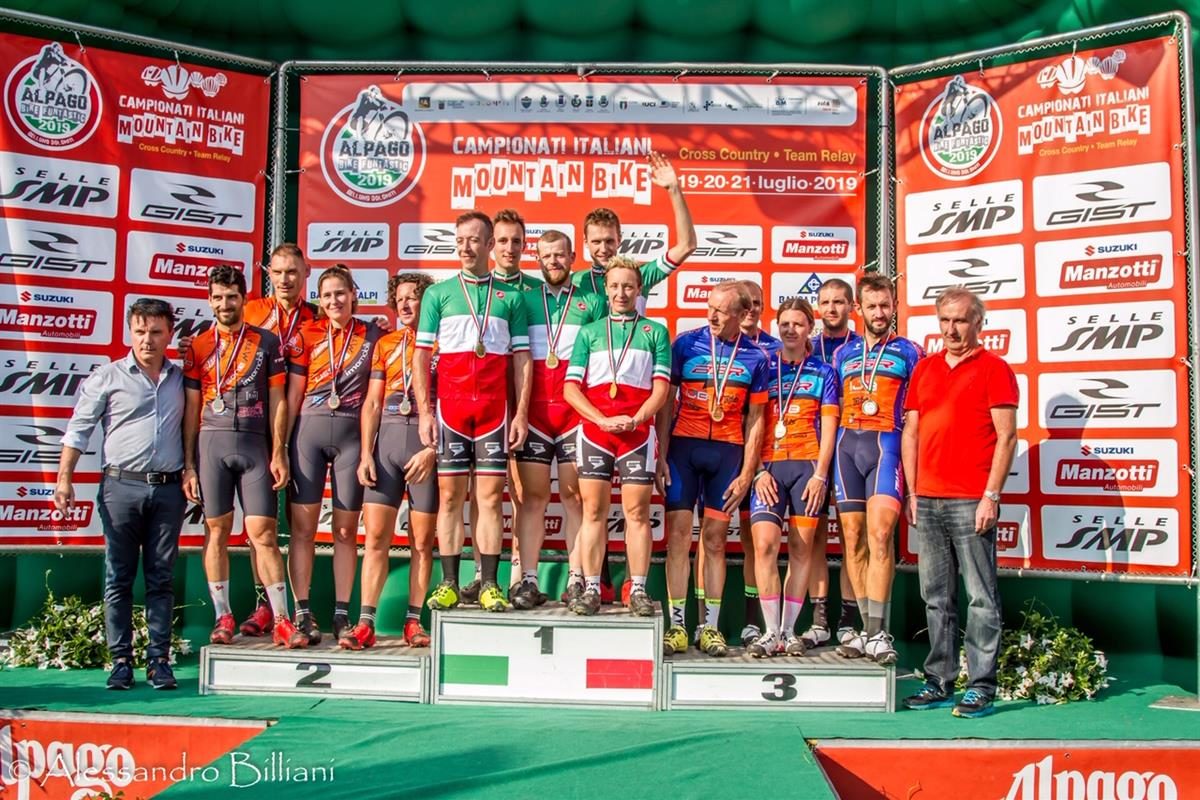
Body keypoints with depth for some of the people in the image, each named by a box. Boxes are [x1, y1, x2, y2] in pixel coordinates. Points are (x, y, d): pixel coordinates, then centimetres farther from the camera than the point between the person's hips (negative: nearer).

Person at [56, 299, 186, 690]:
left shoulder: (180, 379, 12)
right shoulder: (108, 377, 4)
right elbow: (78, 429, 4)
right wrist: (64, 478, -3)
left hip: (168, 489, 2)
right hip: (122, 485, -2)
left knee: (161, 579, 4)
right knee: (119, 578, 2)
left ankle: (158, 659, 9)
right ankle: (121, 660, 9)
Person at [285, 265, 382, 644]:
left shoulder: (372, 335, 7)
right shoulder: (307, 335, 7)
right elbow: (293, 394, 6)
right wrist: (280, 446, 1)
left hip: (352, 433, 0)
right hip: (309, 431, 0)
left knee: (346, 529, 4)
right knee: (303, 526, -1)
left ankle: (341, 613, 10)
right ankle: (302, 612, 5)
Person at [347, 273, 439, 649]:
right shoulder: (385, 344, 17)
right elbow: (372, 403, 13)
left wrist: (432, 449, -14)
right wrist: (366, 454, 3)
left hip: (428, 440, -3)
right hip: (387, 437, 3)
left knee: (422, 539, 1)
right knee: (375, 535, -3)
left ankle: (413, 621, 7)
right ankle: (366, 622, -2)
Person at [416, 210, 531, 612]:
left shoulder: (511, 297, 10)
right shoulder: (438, 293, 9)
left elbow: (522, 359, 8)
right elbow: (421, 355, 5)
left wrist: (522, 413, 0)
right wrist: (424, 411, -4)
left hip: (495, 408, 0)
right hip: (449, 406, 0)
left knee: (491, 496, 0)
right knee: (450, 496, 3)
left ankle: (489, 586, 5)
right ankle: (449, 584, 9)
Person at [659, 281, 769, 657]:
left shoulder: (755, 357, 4)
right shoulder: (687, 343, 1)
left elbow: (755, 420, 7)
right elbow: (666, 402, 3)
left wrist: (746, 473, 2)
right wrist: (661, 456, -3)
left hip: (728, 451, 1)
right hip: (684, 444, -1)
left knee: (715, 540, 6)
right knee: (678, 534, -3)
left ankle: (711, 626, 13)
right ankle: (677, 626, 3)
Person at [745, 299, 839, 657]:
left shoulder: (822, 372, 11)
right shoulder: (764, 368, 11)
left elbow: (828, 426, 5)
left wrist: (820, 474, -6)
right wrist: (759, 471, -4)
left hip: (808, 465, 0)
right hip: (769, 466, 0)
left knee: (801, 548, 1)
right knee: (764, 543, -13)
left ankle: (789, 630, 10)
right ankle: (771, 631, -5)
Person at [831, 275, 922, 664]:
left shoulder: (909, 352, 9)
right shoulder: (843, 353, 18)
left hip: (886, 445, -4)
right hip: (847, 445, 4)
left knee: (879, 534, -16)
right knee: (853, 538, 3)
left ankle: (877, 633, -13)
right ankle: (867, 629, 10)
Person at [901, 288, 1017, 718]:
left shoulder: (993, 368, 0)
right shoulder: (924, 369, 17)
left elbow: (1006, 436, -6)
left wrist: (991, 496, -12)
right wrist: (912, 492, 11)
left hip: (971, 501, -6)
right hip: (928, 501, 6)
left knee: (981, 597, -1)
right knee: (936, 597, 10)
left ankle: (981, 686, 5)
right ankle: (940, 681, 17)